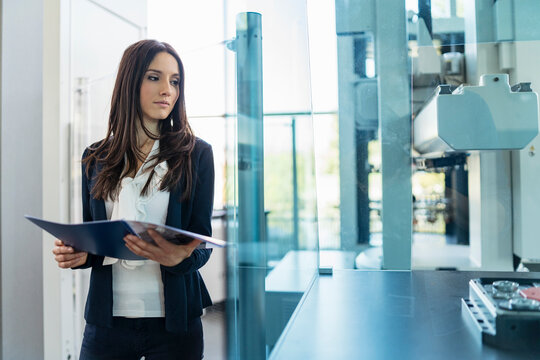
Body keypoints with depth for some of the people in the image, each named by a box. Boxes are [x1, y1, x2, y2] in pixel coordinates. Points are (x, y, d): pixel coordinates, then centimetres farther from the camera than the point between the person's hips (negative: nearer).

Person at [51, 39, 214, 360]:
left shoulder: (196, 154, -2)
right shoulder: (96, 159, 6)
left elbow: (203, 242, -5)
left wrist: (179, 258, -27)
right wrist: (77, 254, -10)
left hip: (174, 320, -2)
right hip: (107, 318, 2)